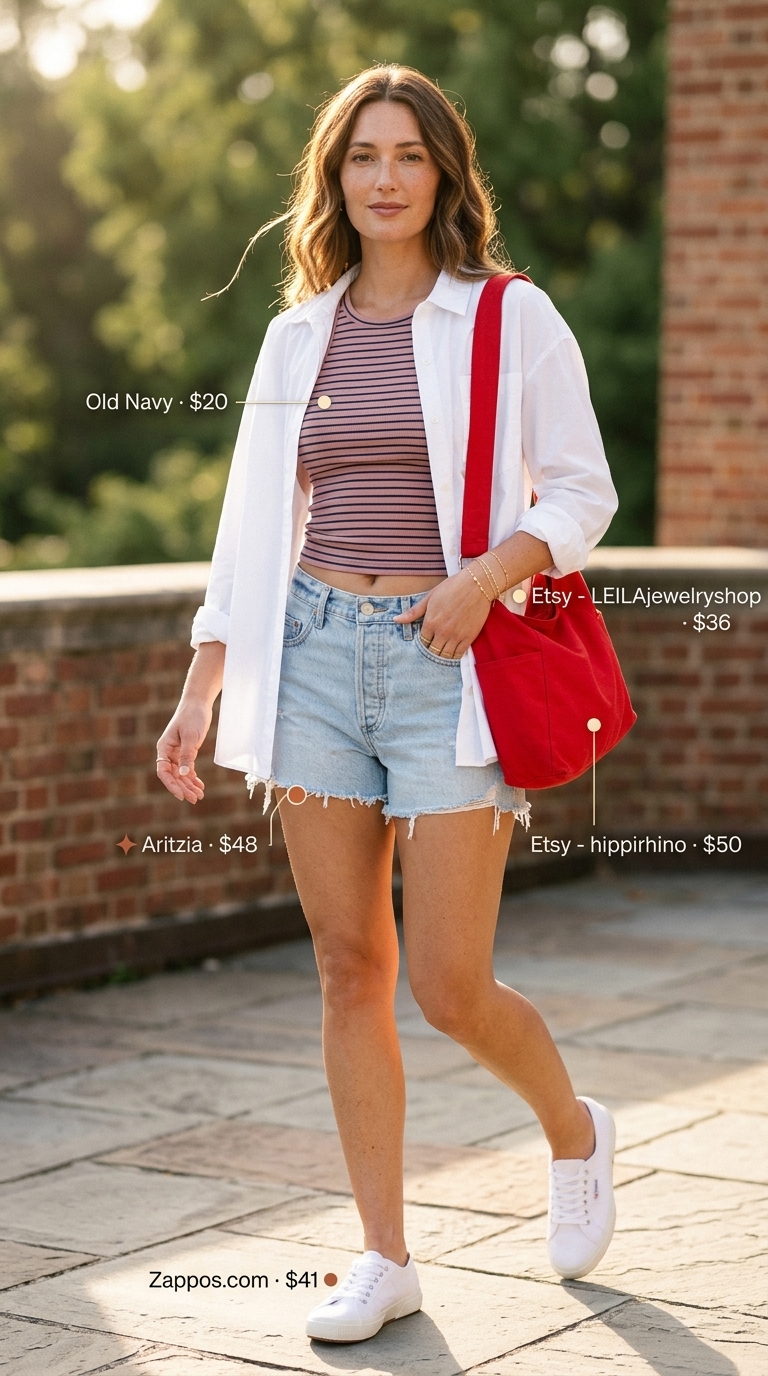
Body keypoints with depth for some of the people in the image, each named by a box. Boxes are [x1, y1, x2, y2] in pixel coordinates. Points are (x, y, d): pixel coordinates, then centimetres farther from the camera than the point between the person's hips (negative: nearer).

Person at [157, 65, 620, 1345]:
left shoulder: (513, 318, 0)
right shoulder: (298, 336, 11)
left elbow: (580, 491, 0)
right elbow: (251, 528, 11)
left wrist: (486, 575, -18)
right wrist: (200, 693, 5)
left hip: (446, 661, -4)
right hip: (314, 657, 4)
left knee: (449, 986, -4)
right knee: (349, 970, 3)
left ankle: (575, 1132, 27)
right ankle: (385, 1259, 13)